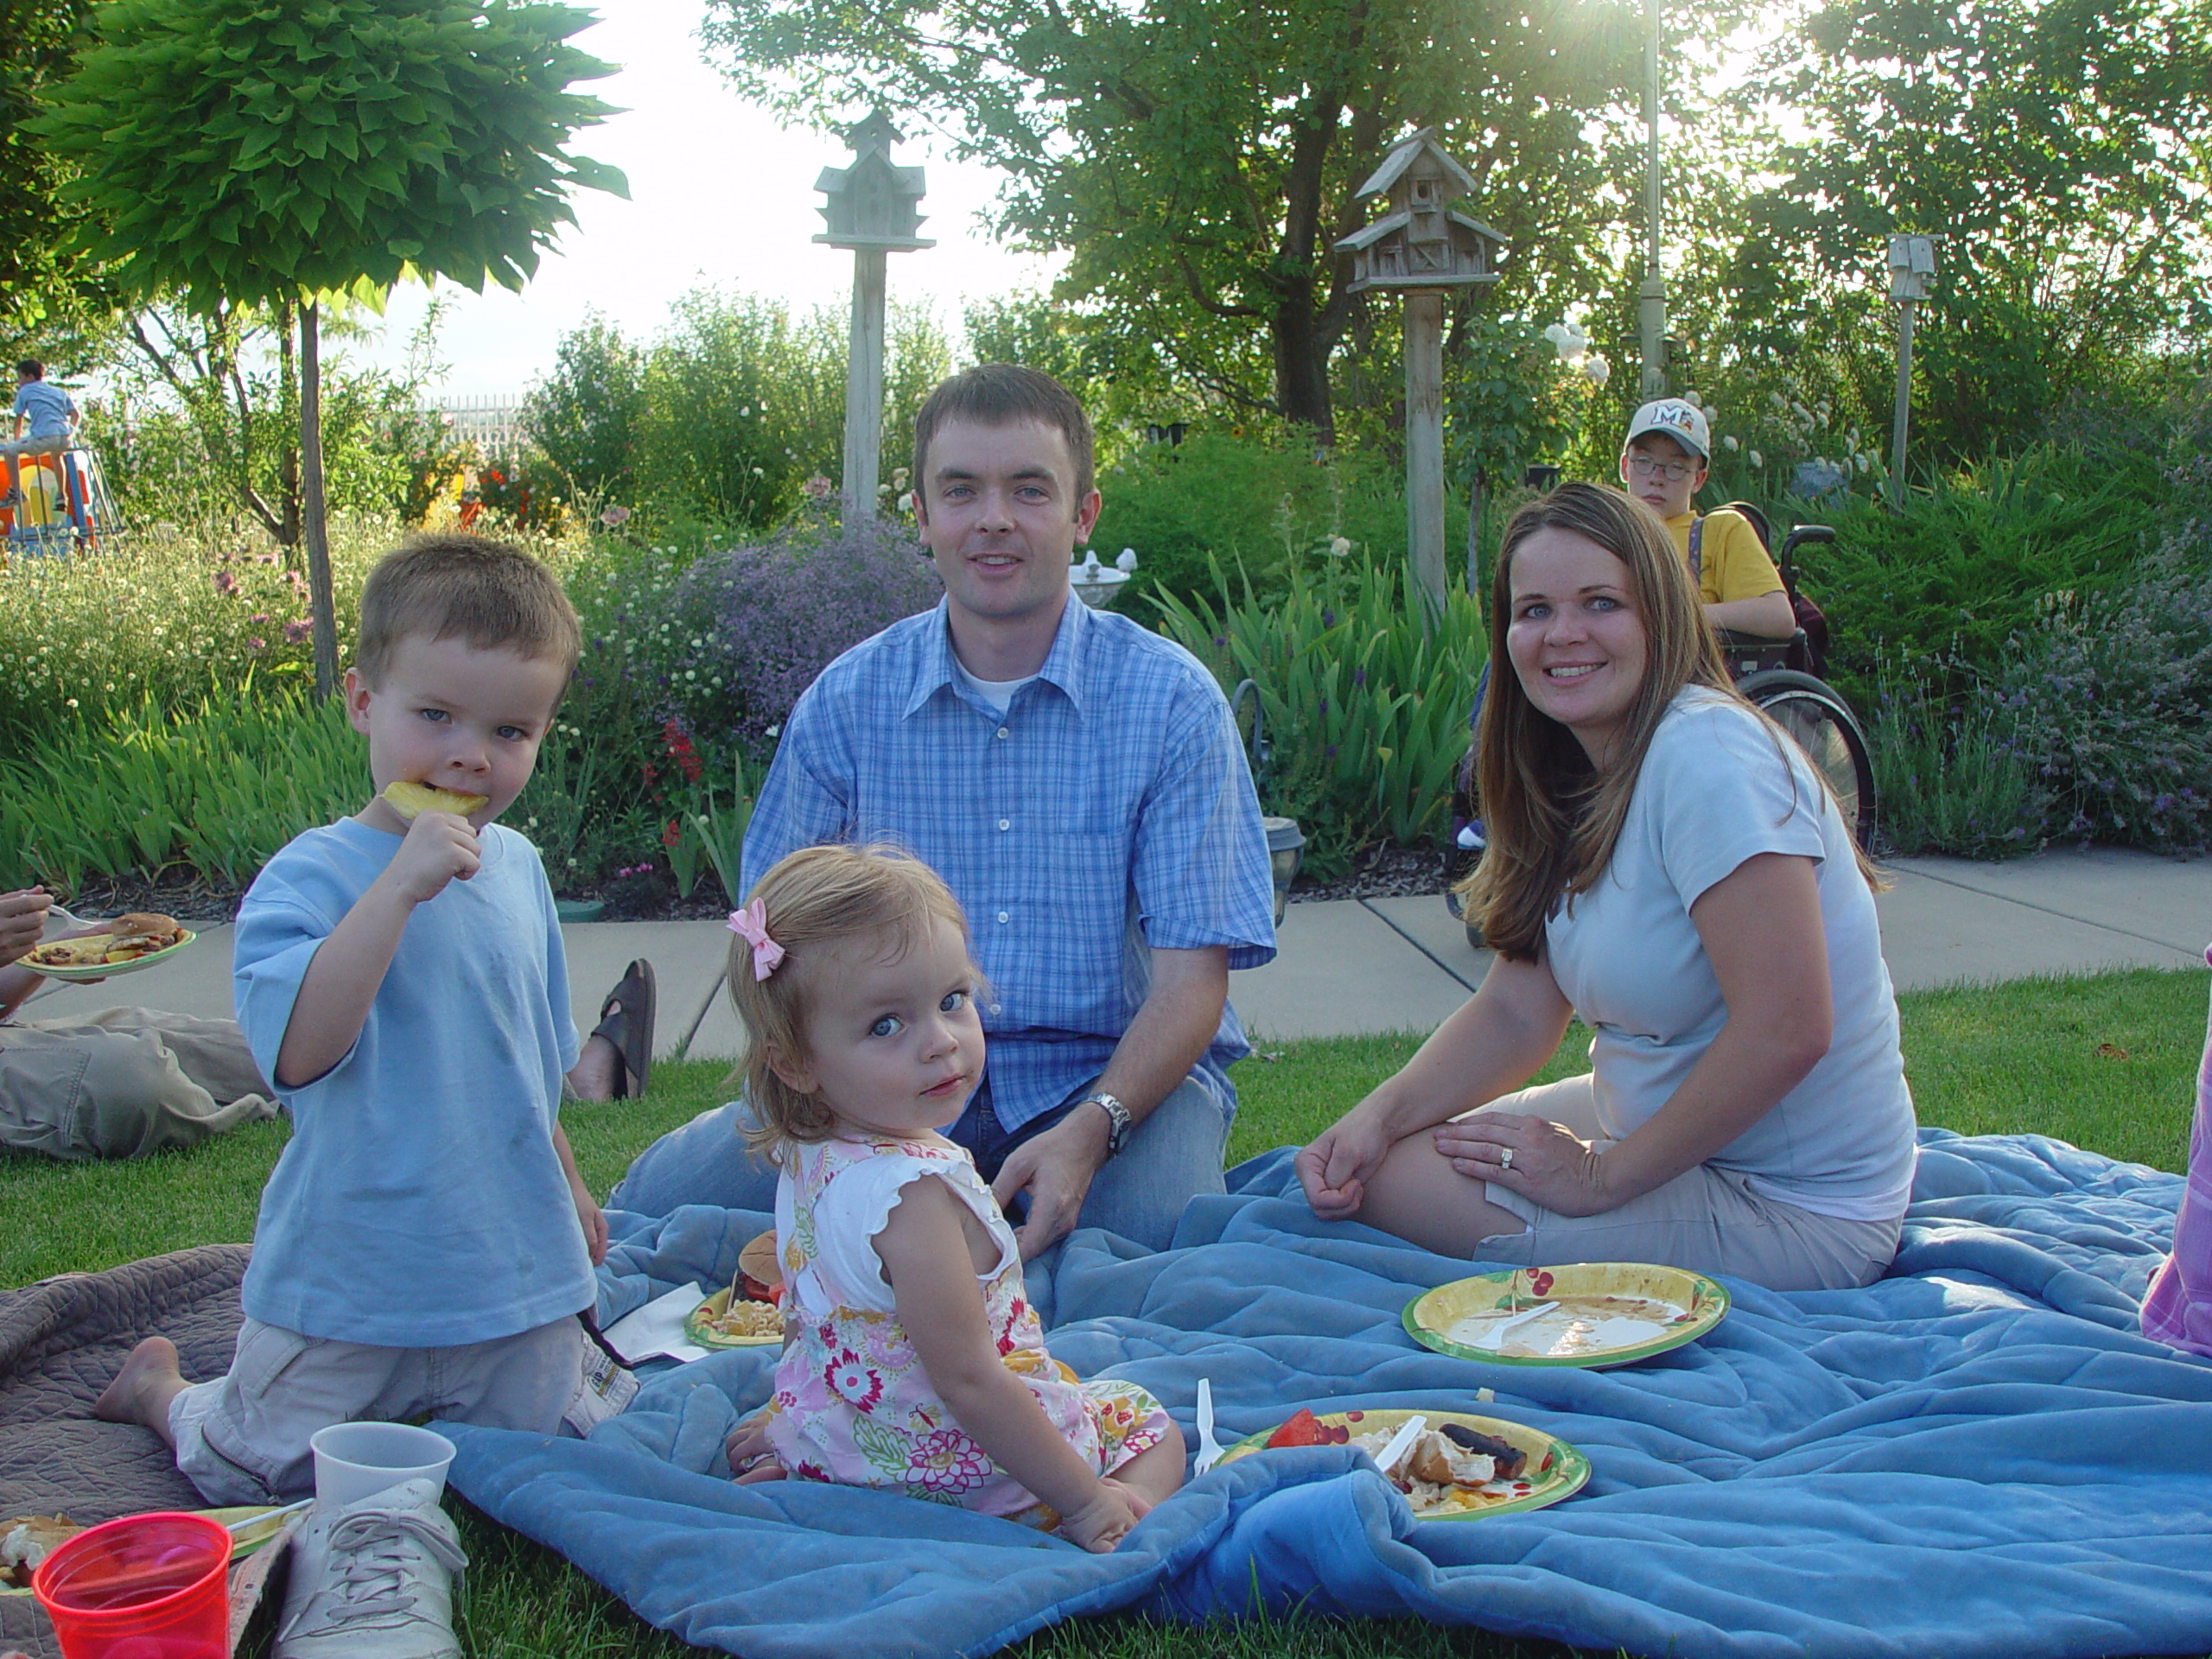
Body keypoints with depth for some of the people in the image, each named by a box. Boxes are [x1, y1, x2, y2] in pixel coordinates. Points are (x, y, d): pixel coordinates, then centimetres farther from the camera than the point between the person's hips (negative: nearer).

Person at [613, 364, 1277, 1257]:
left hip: (1117, 1071, -1)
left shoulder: (1172, 700, -6)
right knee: (657, 1198, -18)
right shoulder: (846, 700, 1)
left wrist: (1091, 1129, -27)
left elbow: (1190, 978, -8)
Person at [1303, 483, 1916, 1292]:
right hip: (1655, 1123, 9)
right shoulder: (1581, 775, 6)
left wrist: (1604, 1177, -19)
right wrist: (1379, 1115, -13)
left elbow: (1787, 1031, -29)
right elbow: (1516, 1011, 3)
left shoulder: (1705, 755, -24)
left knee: (1386, 1186, -11)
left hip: (1788, 1211, -9)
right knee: (1361, 1163, 6)